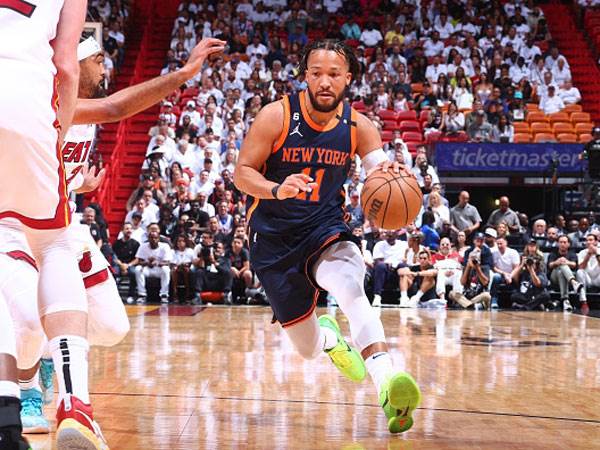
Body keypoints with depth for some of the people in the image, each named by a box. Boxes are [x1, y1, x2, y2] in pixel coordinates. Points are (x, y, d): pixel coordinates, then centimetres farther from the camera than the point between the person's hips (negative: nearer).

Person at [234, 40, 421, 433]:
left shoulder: (358, 127, -6)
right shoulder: (277, 116, -13)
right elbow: (243, 173, -11)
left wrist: (389, 174, -38)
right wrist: (278, 190, -32)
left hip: (326, 229, 1)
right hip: (274, 240, 0)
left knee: (351, 288, -35)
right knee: (308, 348, 6)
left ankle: (388, 388, -49)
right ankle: (329, 336, 46)